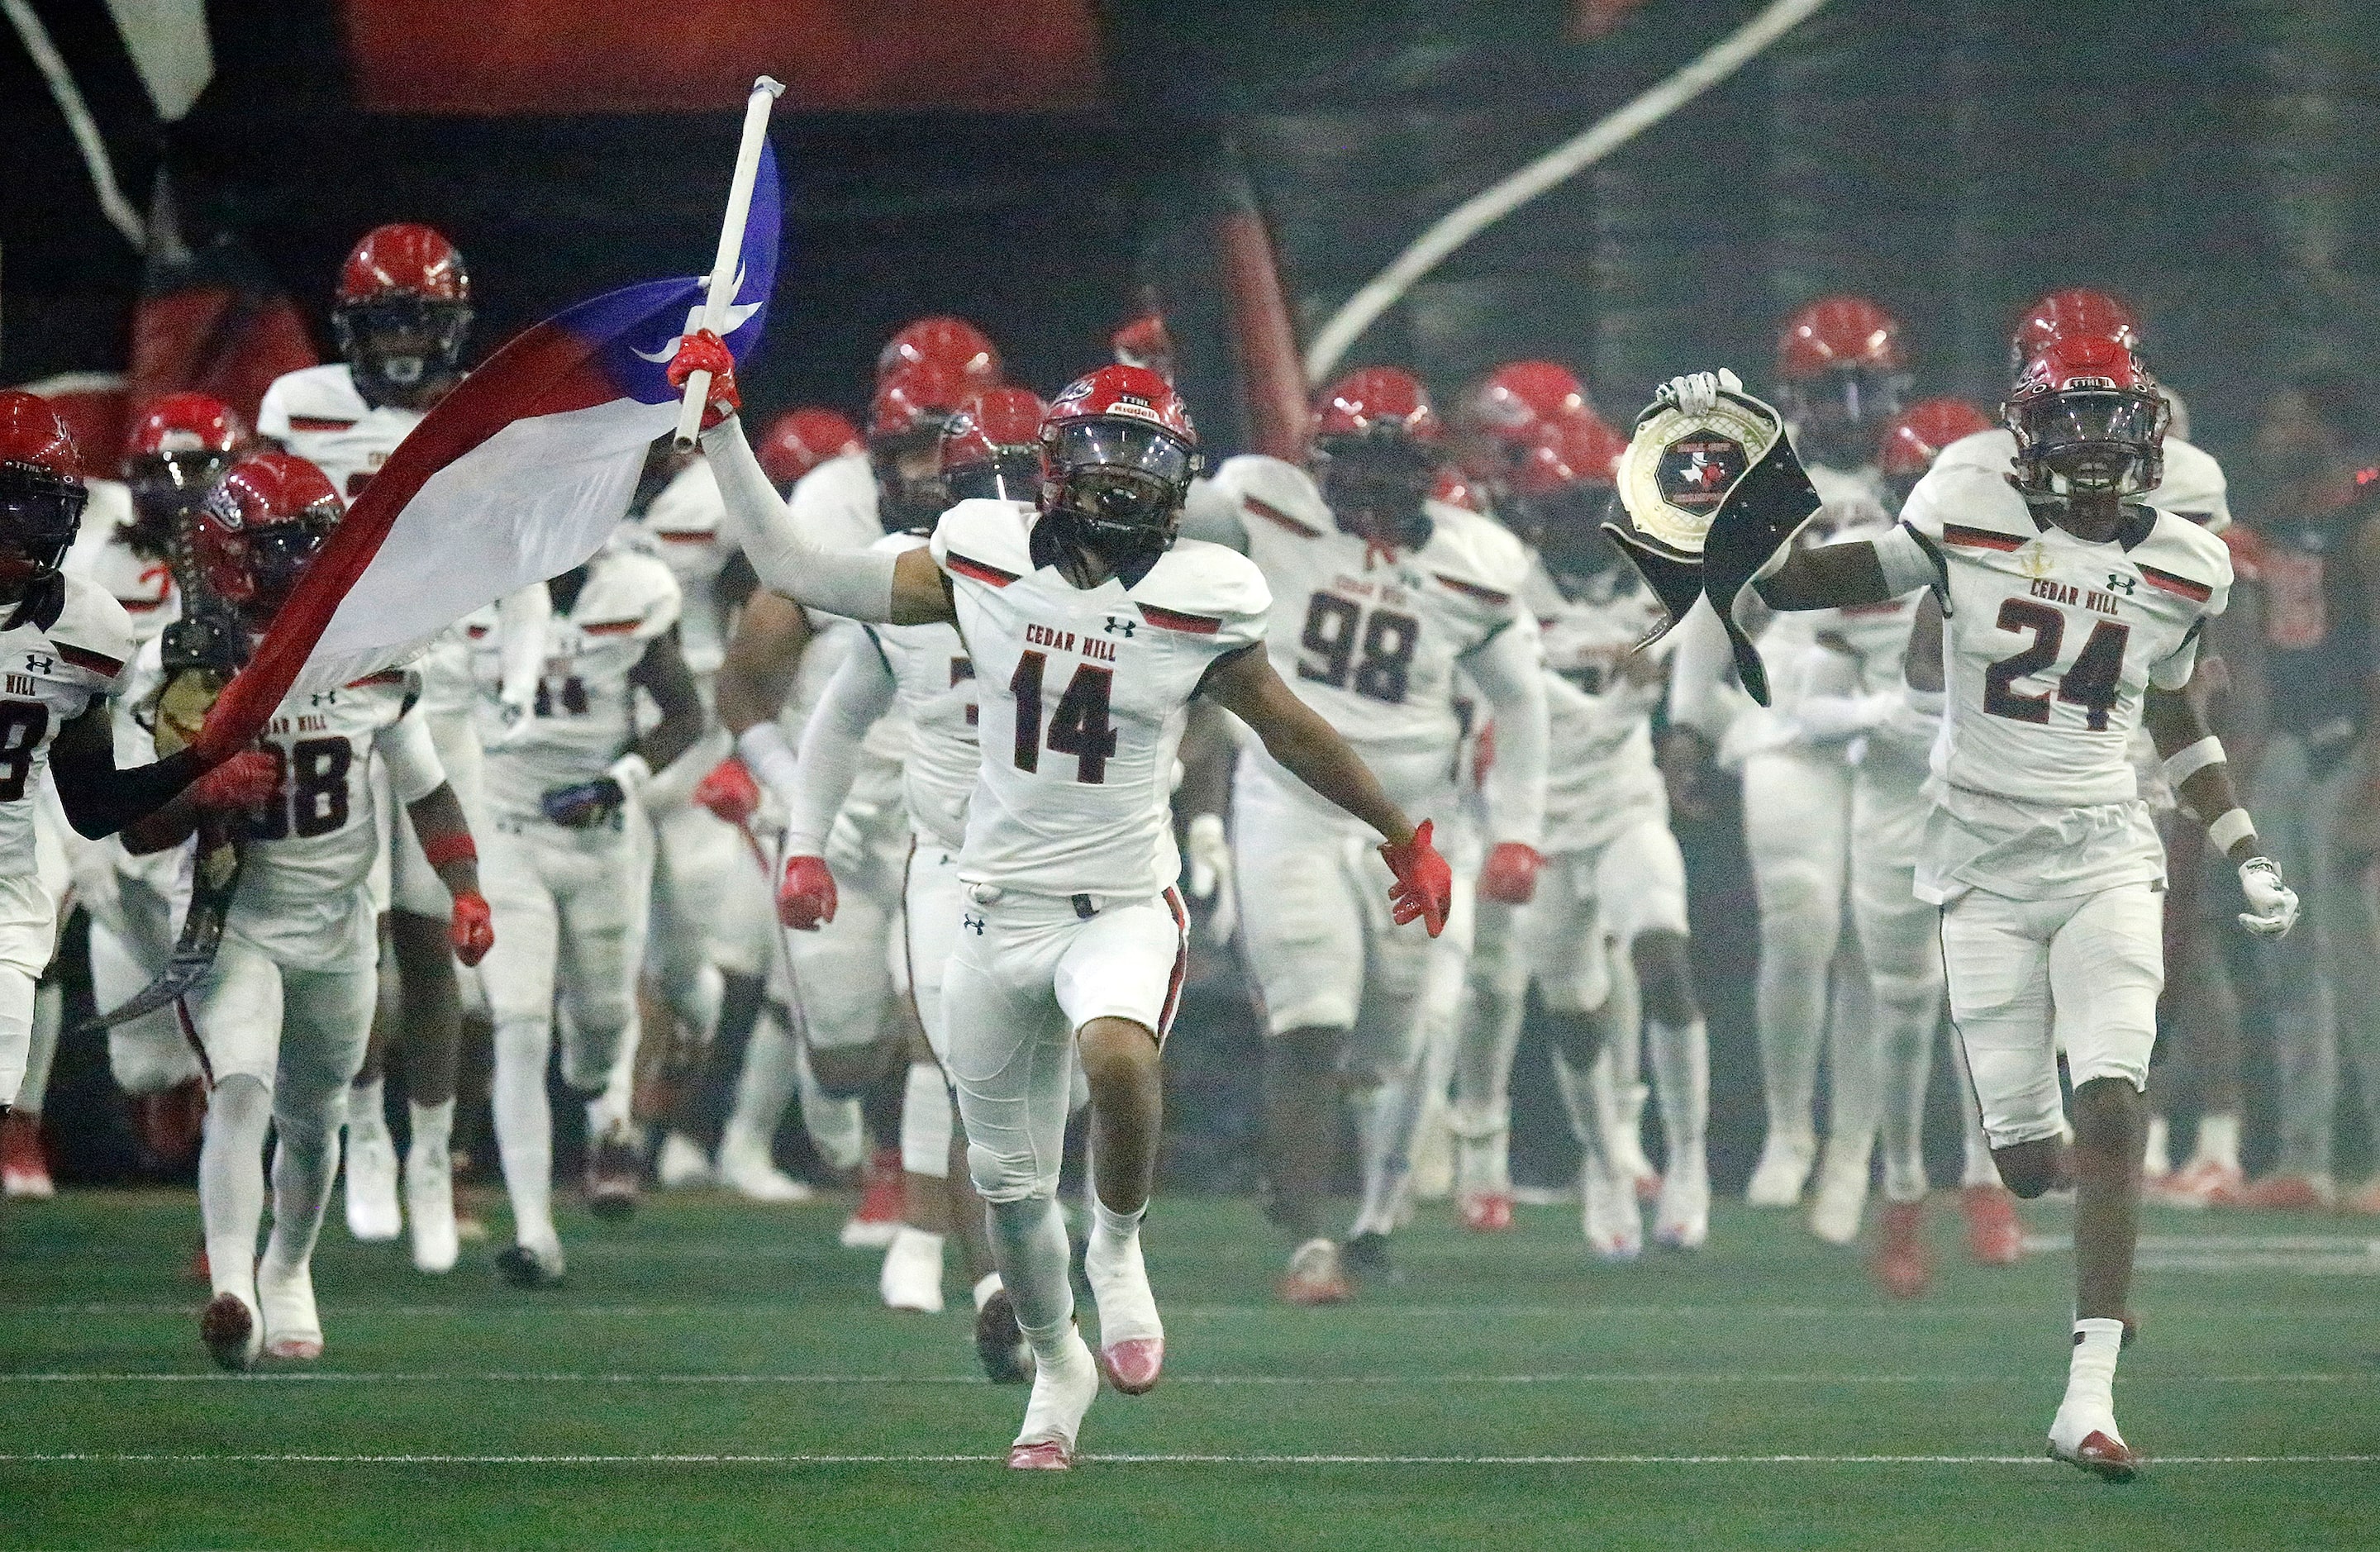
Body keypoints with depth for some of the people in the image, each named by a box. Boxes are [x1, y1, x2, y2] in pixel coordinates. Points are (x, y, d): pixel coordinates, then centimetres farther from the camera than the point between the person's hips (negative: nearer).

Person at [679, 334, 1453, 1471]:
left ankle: (1118, 1251, -6)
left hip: (1123, 907, -3)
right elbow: (795, 571, 3)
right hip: (1002, 906, 3)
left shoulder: (1198, 601, -7)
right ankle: (1056, 1367, 37)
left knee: (1116, 1056, -35)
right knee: (1009, 1182, 11)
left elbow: (1293, 732, 8)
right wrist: (721, 428, 0)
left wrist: (1402, 834, 18)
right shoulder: (986, 561, -3)